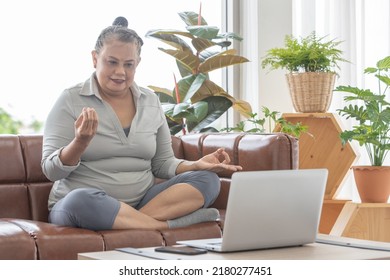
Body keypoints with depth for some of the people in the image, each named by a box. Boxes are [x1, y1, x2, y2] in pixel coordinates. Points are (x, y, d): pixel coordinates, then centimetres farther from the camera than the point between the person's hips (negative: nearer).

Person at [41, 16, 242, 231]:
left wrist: (197, 165, -7)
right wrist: (80, 143, -27)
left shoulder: (151, 102, 10)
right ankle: (168, 225, -23)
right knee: (80, 200, -39)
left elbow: (163, 164, 13)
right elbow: (52, 170, -8)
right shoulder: (71, 100, -4)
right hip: (75, 206, -4)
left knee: (207, 180, -13)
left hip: (142, 201, 4)